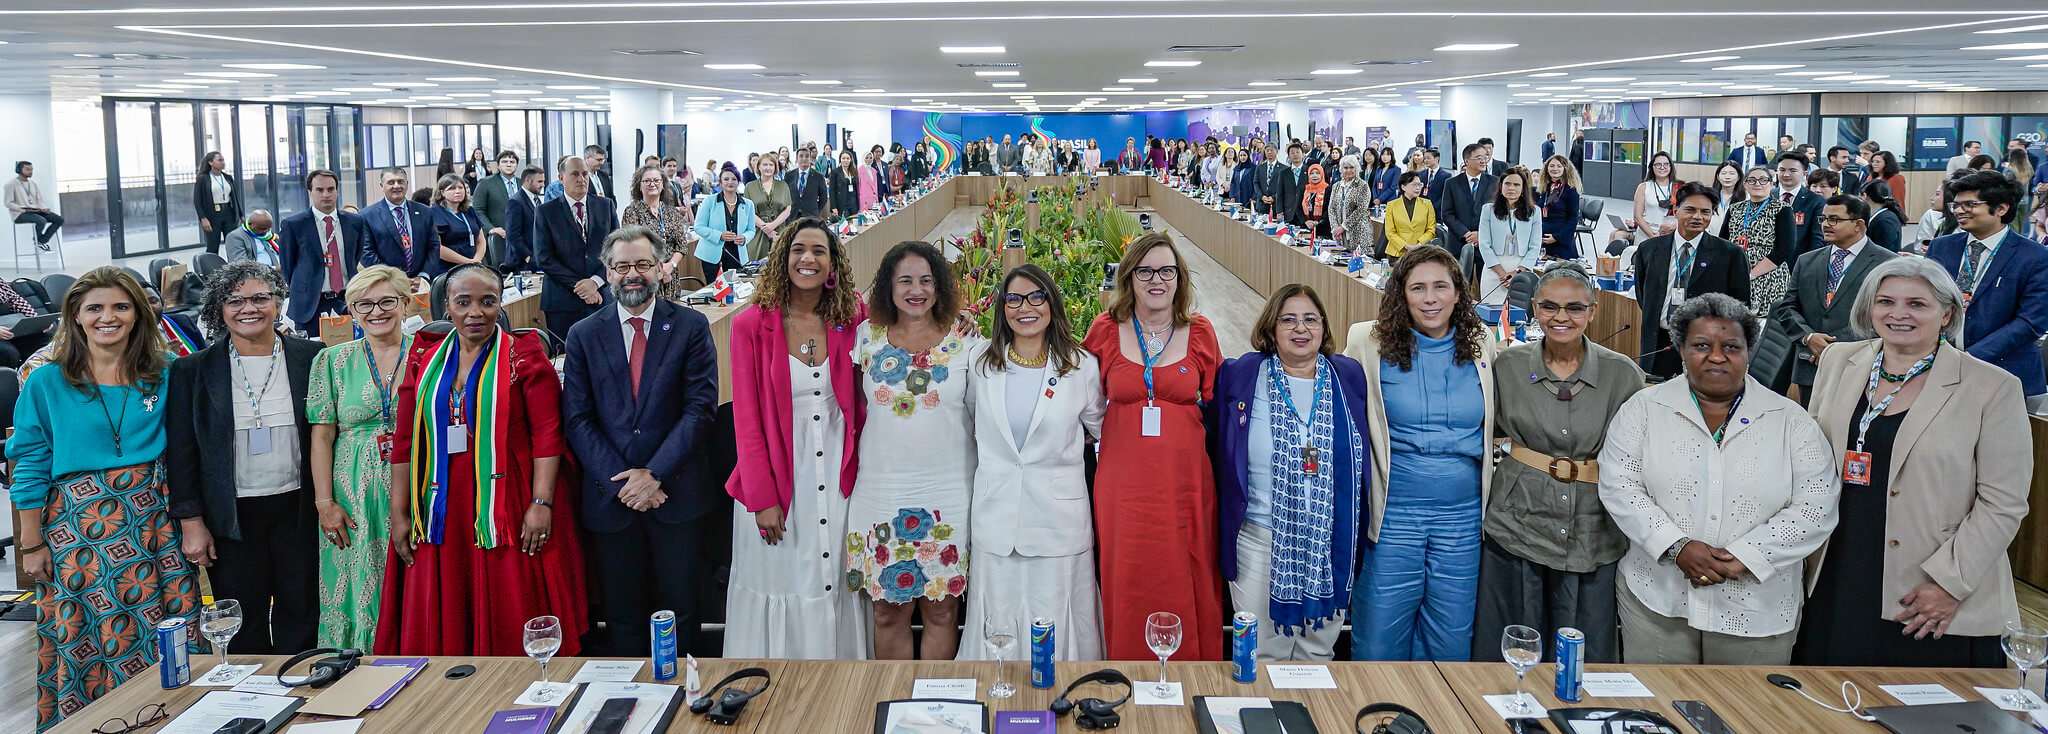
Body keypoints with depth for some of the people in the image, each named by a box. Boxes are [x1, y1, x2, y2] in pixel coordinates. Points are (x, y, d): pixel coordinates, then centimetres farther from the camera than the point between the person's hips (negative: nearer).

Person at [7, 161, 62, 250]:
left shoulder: (32, 184, 17)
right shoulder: (11, 184, -5)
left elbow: (40, 200, 17)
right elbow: (8, 203, -10)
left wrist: (44, 208, -6)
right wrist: (24, 209, -22)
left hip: (36, 211, 7)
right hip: (20, 214, -7)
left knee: (59, 219, -12)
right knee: (42, 221, -35)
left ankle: (42, 241, -6)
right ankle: (37, 241, -7)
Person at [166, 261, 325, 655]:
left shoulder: (311, 357, 2)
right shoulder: (192, 370, 2)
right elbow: (180, 452, 3)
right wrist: (191, 522, -3)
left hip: (297, 508, 0)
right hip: (232, 516, 0)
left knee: (301, 613, 6)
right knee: (243, 626, 5)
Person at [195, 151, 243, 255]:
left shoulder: (228, 177, 12)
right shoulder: (202, 179, -2)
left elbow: (235, 198, 17)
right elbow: (197, 201, -6)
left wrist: (241, 216, 14)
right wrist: (203, 219, -15)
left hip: (229, 213, 4)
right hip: (212, 216, -4)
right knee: (213, 249, -1)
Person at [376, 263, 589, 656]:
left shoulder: (524, 356, 0)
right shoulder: (425, 360, 11)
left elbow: (547, 433, -7)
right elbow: (405, 442, 11)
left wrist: (542, 504, -16)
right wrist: (399, 514, 6)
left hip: (507, 512, -4)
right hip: (443, 515, 4)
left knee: (512, 623, -1)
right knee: (441, 630, 6)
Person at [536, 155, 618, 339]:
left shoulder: (606, 205, 10)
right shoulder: (546, 212, 3)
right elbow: (544, 259, -4)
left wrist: (596, 281, -9)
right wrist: (579, 286, -11)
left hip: (603, 299, 2)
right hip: (562, 302, -2)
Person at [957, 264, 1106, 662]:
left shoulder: (1082, 366, 0)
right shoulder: (981, 361, 7)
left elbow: (1099, 428, 15)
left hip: (1059, 519, -2)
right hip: (995, 520, 2)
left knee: (1056, 627, 2)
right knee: (998, 630, 6)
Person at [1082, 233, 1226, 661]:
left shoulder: (1200, 333, 5)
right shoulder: (1106, 330, 4)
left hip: (1185, 480, 0)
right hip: (1123, 480, 0)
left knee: (1185, 588, 5)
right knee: (1128, 589, 3)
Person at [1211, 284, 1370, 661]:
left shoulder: (1350, 377, 4)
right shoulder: (1239, 376, -1)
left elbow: (1364, 457, 12)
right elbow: (1210, 434, 9)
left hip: (1331, 542, 2)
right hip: (1259, 540, -2)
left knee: (1318, 651, 15)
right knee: (1262, 654, 6)